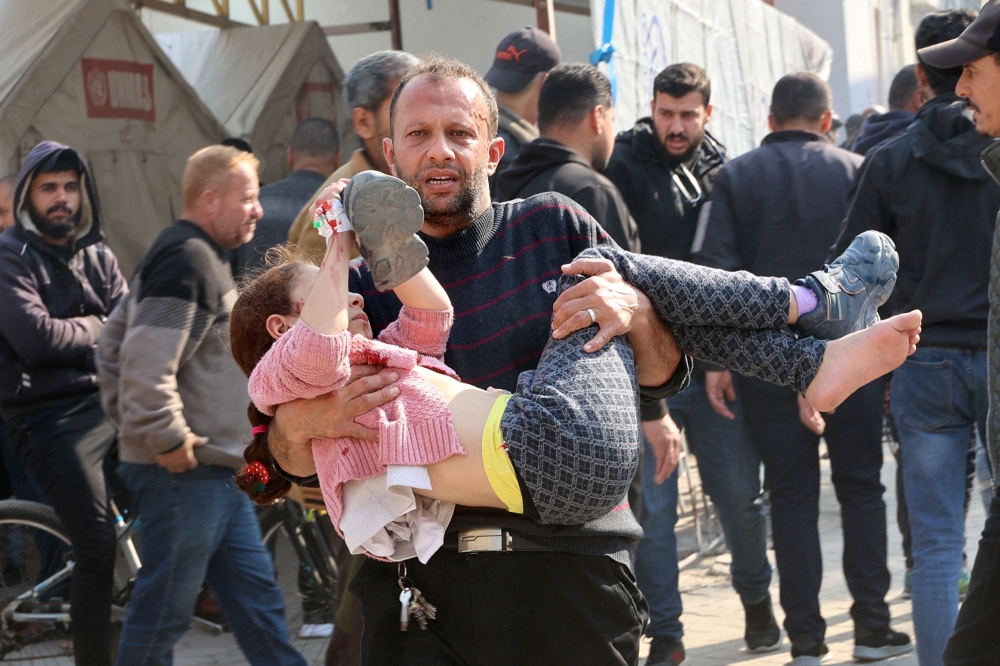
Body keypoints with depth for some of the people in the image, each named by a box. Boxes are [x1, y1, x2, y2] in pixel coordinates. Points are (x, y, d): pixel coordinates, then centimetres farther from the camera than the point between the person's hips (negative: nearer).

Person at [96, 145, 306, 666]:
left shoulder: (200, 257, 17)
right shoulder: (188, 262, -17)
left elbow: (113, 344, 23)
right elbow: (147, 362, -28)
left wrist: (127, 419, 19)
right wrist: (168, 439, -22)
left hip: (217, 472, 11)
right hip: (184, 470, -11)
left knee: (256, 594, 14)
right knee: (164, 607, -1)